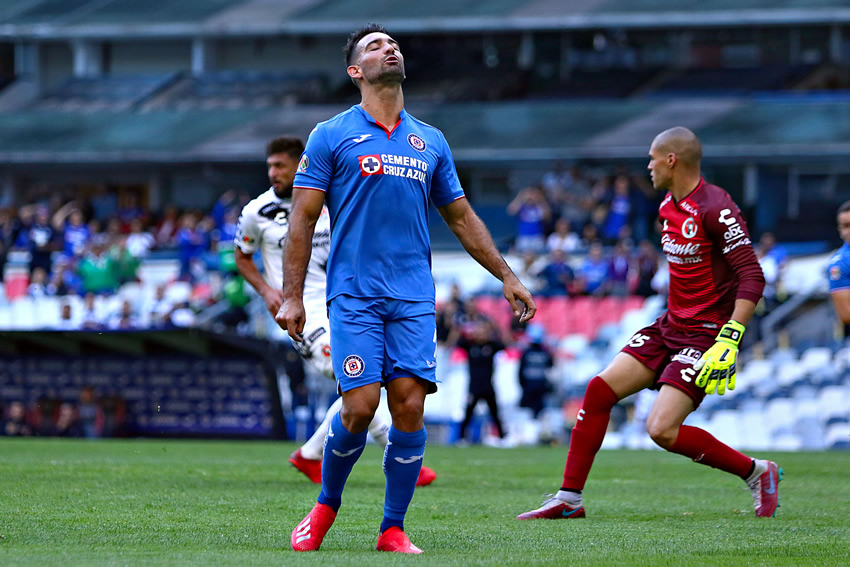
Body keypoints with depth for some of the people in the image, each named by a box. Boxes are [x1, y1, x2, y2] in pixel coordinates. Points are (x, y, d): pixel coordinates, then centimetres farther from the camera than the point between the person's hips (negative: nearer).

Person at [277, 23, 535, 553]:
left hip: (414, 297, 3)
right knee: (361, 406, -13)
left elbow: (461, 217, 23)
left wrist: (507, 276, 20)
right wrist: (292, 296, -5)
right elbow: (303, 217, 2)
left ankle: (394, 530, 3)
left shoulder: (430, 142, 16)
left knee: (410, 406, -7)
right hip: (354, 293, -3)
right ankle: (326, 506, 12)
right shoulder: (332, 136, 4)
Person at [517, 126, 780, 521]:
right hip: (670, 326, 9)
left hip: (705, 334, -9)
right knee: (600, 389, -2)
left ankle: (756, 473, 2)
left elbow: (752, 278, -23)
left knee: (662, 429, -17)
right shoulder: (668, 207, 9)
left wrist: (729, 341, -30)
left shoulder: (716, 210, -19)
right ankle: (569, 499, 4)